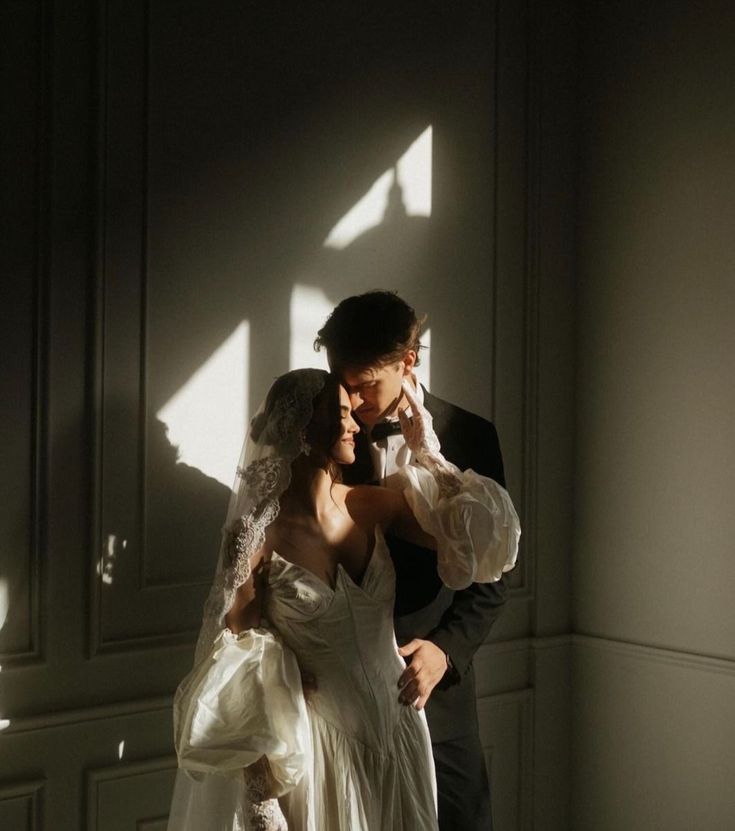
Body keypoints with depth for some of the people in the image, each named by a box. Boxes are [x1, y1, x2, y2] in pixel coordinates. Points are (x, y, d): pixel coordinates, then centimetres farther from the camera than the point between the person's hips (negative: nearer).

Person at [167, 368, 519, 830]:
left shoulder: (372, 507, -1)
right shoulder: (257, 534, -14)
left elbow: (481, 538, -2)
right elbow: (237, 670, -14)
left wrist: (428, 452, -5)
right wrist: (260, 792, -17)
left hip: (395, 734, 5)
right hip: (315, 749, -5)